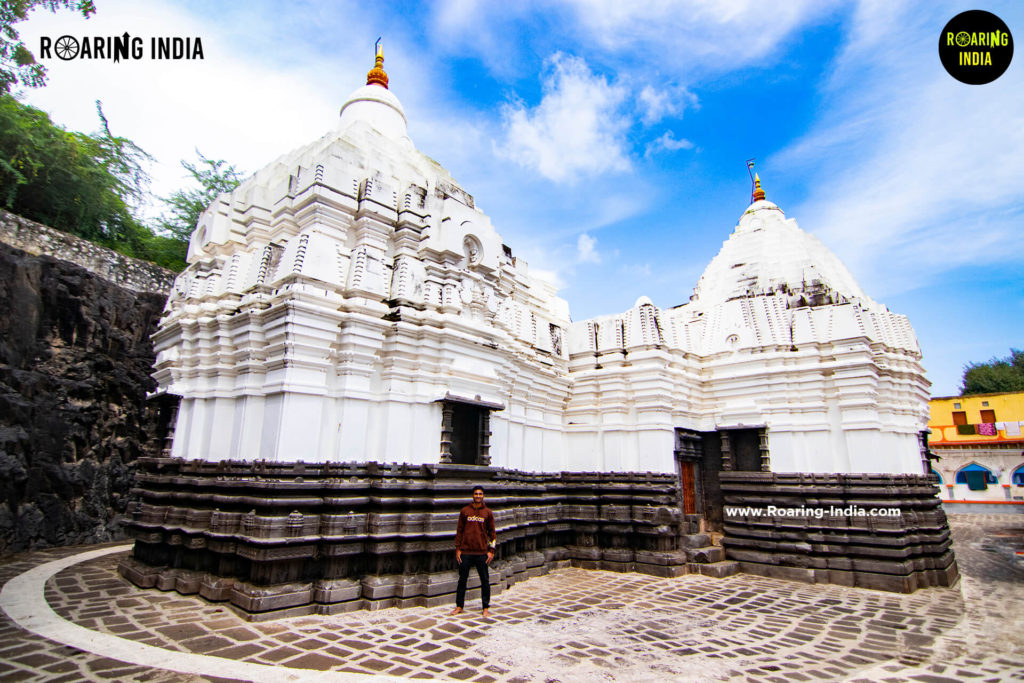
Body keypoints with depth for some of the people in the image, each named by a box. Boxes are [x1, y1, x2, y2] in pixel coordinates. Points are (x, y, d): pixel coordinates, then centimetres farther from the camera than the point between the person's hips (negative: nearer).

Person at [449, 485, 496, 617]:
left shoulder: (488, 512, 3)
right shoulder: (465, 511, 3)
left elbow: (492, 532, 6)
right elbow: (459, 530, 6)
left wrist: (491, 550, 0)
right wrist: (458, 549, 1)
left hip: (482, 553, 0)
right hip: (465, 552, 0)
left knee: (485, 581, 6)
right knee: (462, 579, 10)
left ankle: (486, 607, 19)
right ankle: (459, 606, 24)